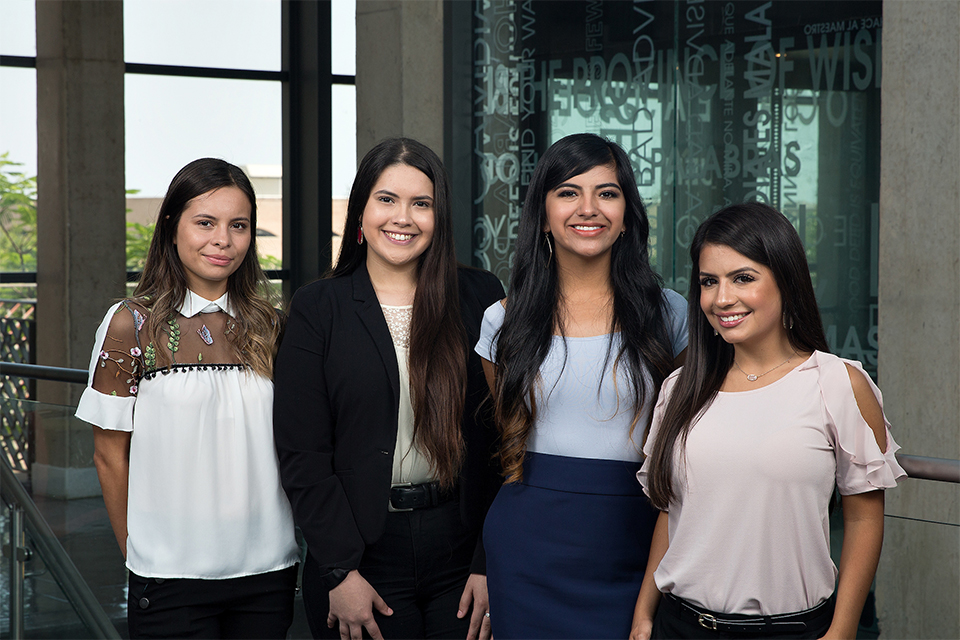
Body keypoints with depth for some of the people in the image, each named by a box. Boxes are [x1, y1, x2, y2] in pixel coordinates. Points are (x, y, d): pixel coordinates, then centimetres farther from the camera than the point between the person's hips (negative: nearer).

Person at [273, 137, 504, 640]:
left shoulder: (480, 298, 3)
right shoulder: (317, 309, 1)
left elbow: (503, 437, 0)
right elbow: (302, 453, -3)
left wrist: (492, 563, -6)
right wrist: (341, 572, -10)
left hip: (461, 545, 1)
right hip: (366, 554, -1)